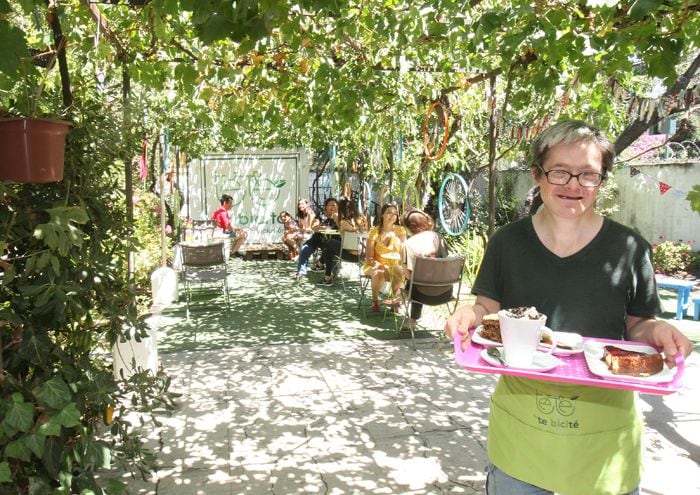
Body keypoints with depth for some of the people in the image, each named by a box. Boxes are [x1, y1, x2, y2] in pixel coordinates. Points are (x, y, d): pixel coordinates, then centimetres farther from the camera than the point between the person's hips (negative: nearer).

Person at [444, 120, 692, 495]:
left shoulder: (630, 249, -5)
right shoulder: (507, 242, -3)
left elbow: (637, 327, 4)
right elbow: (488, 310, 4)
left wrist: (655, 331, -18)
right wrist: (470, 316, -17)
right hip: (519, 419, 1)